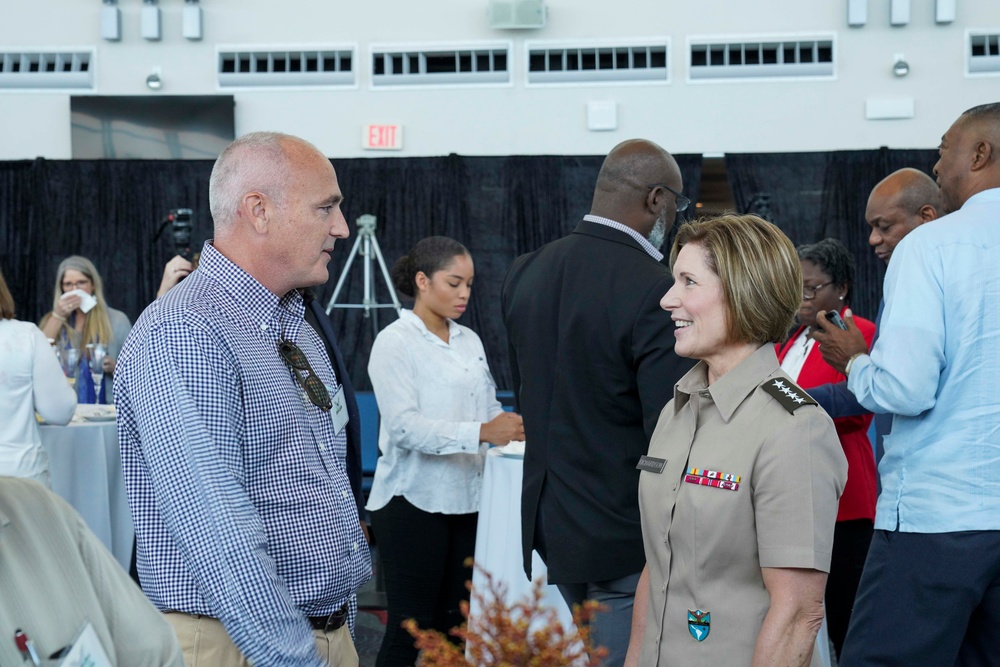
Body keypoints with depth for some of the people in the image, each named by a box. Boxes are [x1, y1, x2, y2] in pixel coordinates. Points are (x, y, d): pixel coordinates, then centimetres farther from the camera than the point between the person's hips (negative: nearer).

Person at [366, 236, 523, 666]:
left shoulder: (469, 341, 12)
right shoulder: (395, 341, -8)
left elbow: (488, 407, 15)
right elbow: (405, 426, -20)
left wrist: (517, 428, -7)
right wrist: (481, 433, -30)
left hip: (466, 499, 6)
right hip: (414, 501, -6)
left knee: (453, 627, 10)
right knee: (408, 629, -2)